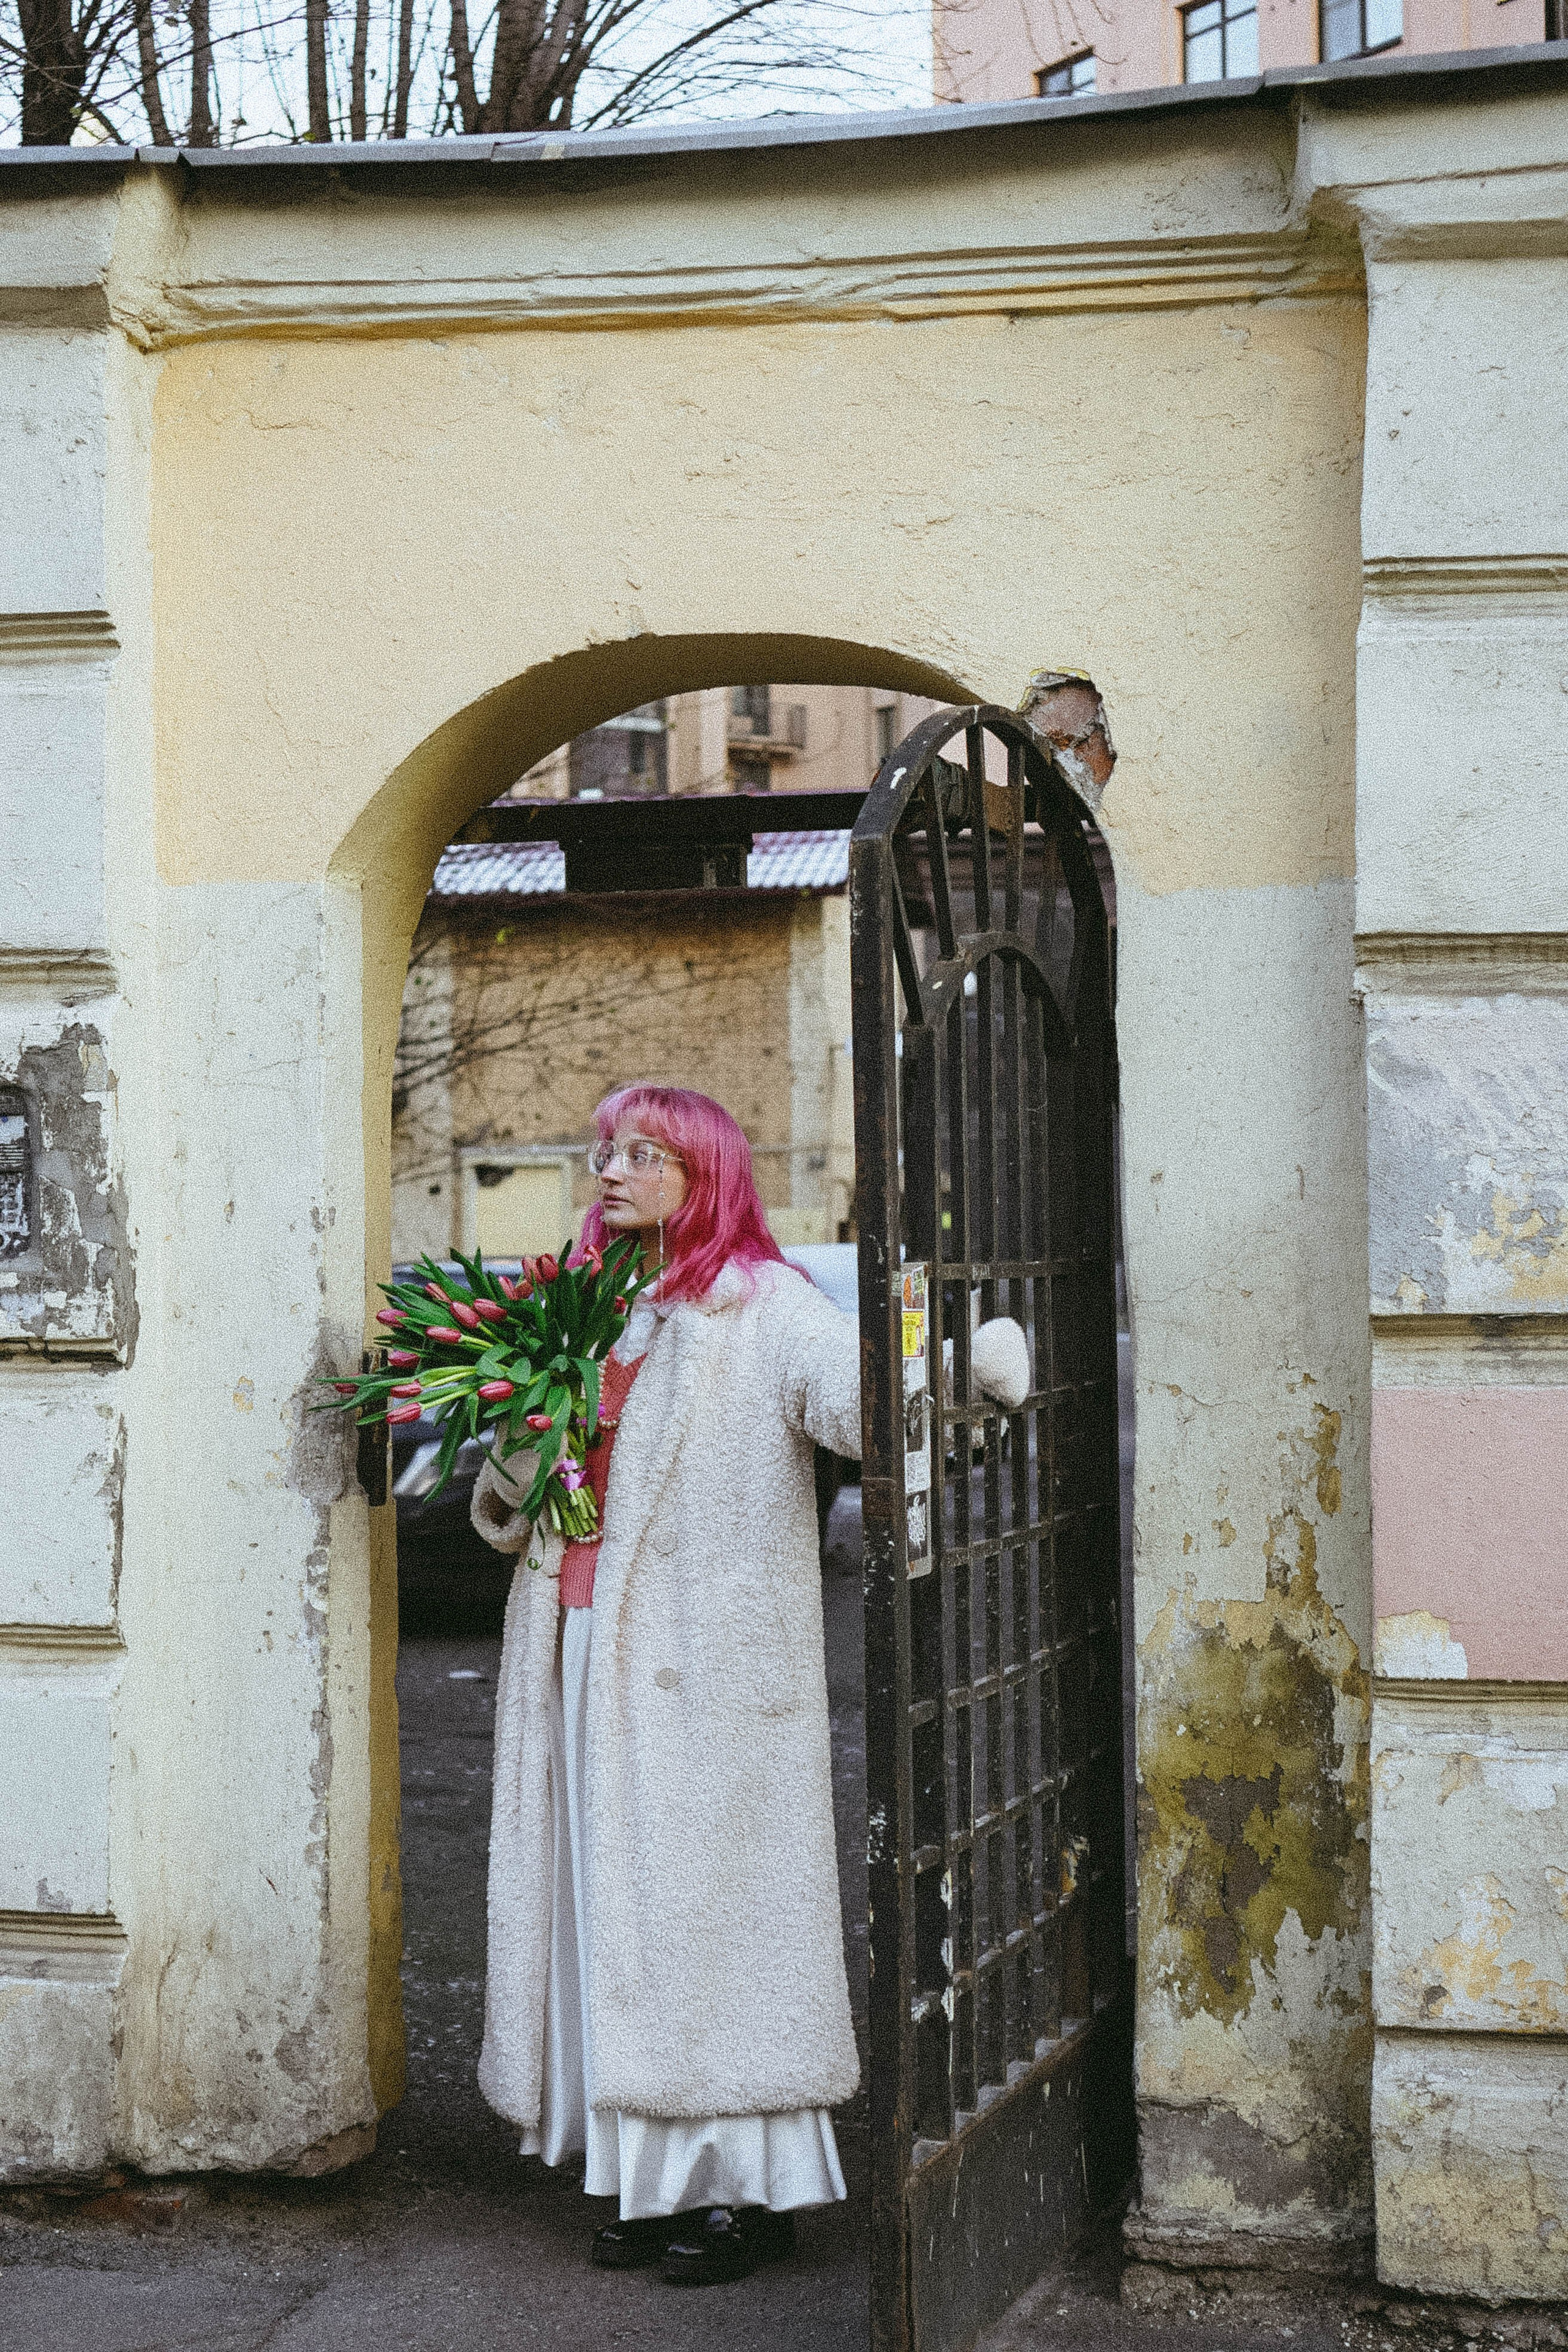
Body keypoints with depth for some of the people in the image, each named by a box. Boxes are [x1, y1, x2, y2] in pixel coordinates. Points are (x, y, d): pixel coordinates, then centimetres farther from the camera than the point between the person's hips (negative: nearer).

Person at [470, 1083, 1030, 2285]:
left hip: (708, 1667, -7)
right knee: (613, 1908, 8)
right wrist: (508, 1491, 4)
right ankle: (653, 2172, 16)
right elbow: (518, 1503, 26)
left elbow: (864, 1395, -24)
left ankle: (752, 2184, 6)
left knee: (710, 1902, -4)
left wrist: (977, 1363, -43)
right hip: (586, 1659, 7)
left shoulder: (761, 1307, -6)